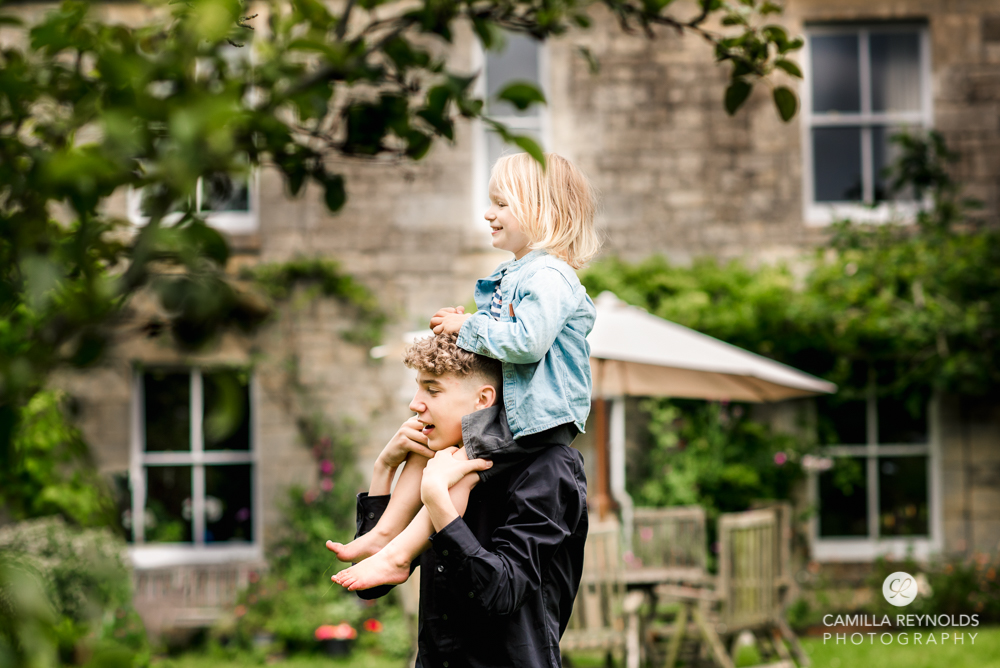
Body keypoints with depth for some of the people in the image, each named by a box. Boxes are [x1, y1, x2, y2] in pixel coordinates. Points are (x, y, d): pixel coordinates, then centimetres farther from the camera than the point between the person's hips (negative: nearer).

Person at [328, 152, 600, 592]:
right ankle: (386, 532, 7)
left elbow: (527, 340, -30)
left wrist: (470, 327, -18)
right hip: (504, 403, 11)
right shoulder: (511, 275, 15)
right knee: (427, 436, 9)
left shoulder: (549, 276, -18)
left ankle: (398, 555, -23)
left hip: (539, 415, -11)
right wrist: (465, 325, 6)